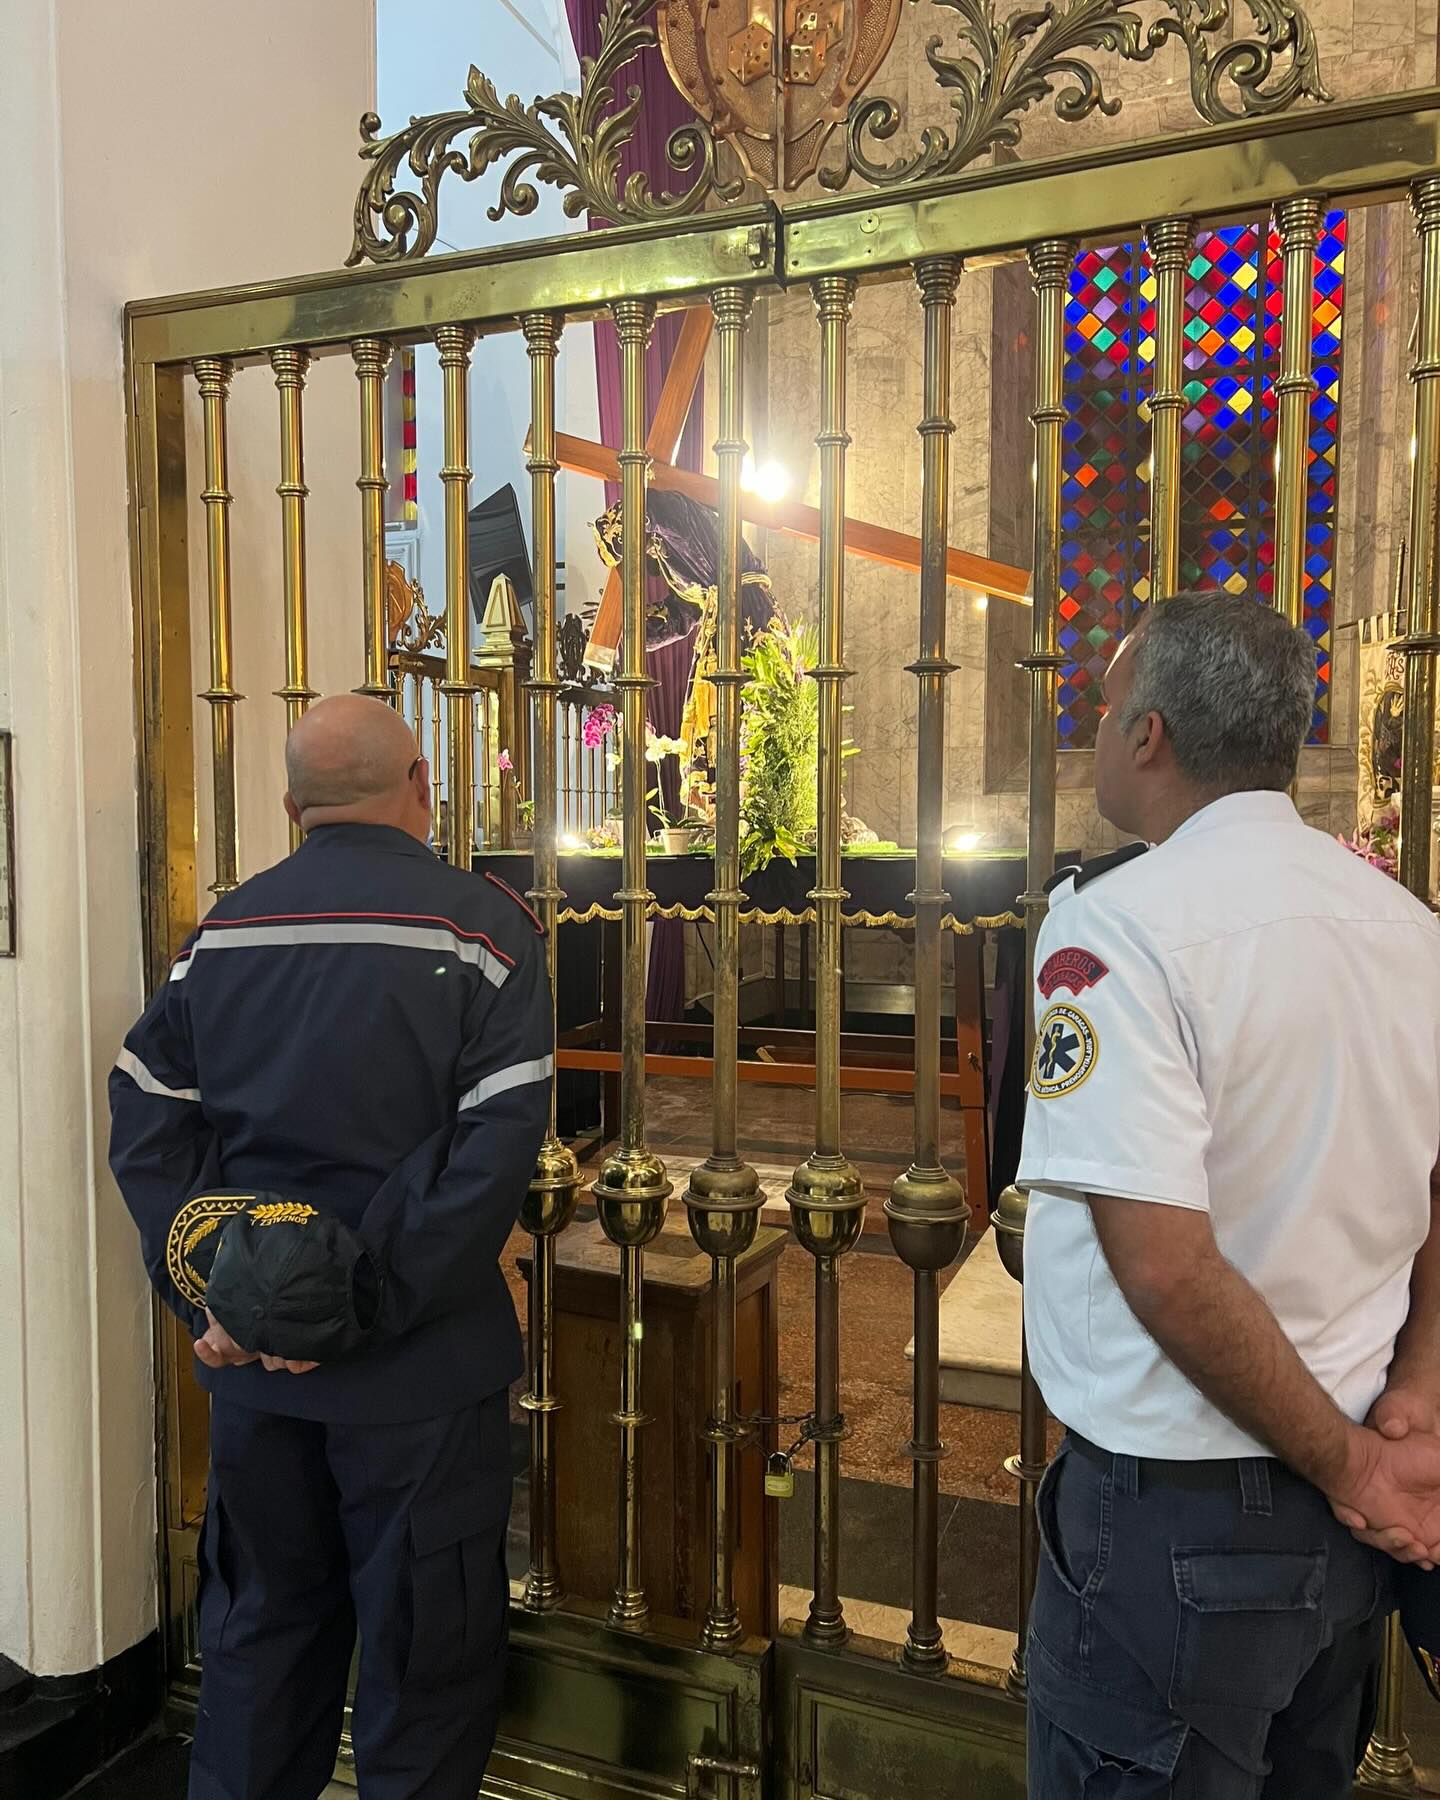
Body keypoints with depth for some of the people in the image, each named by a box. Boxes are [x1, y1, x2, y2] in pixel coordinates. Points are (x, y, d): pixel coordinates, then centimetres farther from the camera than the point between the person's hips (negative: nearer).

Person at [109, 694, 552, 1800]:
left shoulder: (224, 931, 2)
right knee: (422, 1646, 13)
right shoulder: (482, 929, -12)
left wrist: (207, 1290, -4)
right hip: (417, 1375, -4)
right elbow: (495, 1152, -21)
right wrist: (374, 1301, -17)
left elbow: (146, 1123, -1)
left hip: (253, 1365, 5)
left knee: (260, 1624, 23)